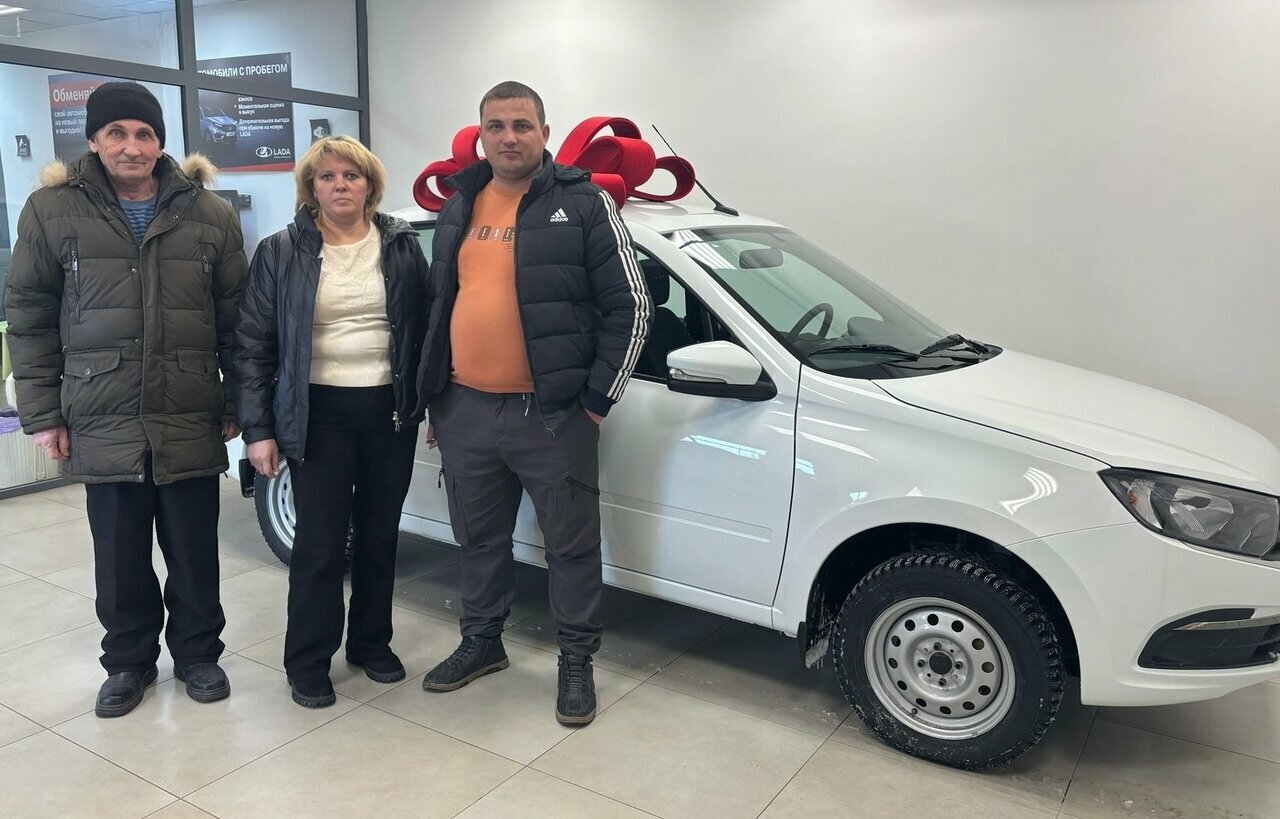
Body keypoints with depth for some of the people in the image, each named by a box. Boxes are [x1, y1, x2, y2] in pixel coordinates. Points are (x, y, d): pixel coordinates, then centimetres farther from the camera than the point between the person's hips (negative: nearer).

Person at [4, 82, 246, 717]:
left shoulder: (209, 214, 2)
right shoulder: (52, 210, 2)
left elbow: (236, 318, 5)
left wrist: (238, 404, 3)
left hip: (192, 424, 0)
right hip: (102, 426, 0)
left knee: (195, 552, 10)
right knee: (120, 558, 11)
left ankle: (197, 653, 31)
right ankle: (129, 660, 33)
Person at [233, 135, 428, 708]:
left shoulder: (402, 247, 4)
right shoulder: (281, 253, 0)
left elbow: (424, 329, 7)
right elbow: (253, 344, -1)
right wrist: (257, 429, -6)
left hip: (390, 410, 2)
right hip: (318, 414, -2)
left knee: (379, 534, 13)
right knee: (320, 542, 1)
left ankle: (371, 642, 31)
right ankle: (307, 664, 18)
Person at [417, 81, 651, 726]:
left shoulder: (584, 203, -5)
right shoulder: (457, 210, 12)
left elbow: (630, 306, -7)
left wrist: (597, 399, -10)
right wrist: (434, 395, 15)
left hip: (552, 414, -5)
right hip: (465, 411, 5)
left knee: (572, 543, 7)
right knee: (479, 538, 18)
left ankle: (576, 661, 24)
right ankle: (481, 642, 38)